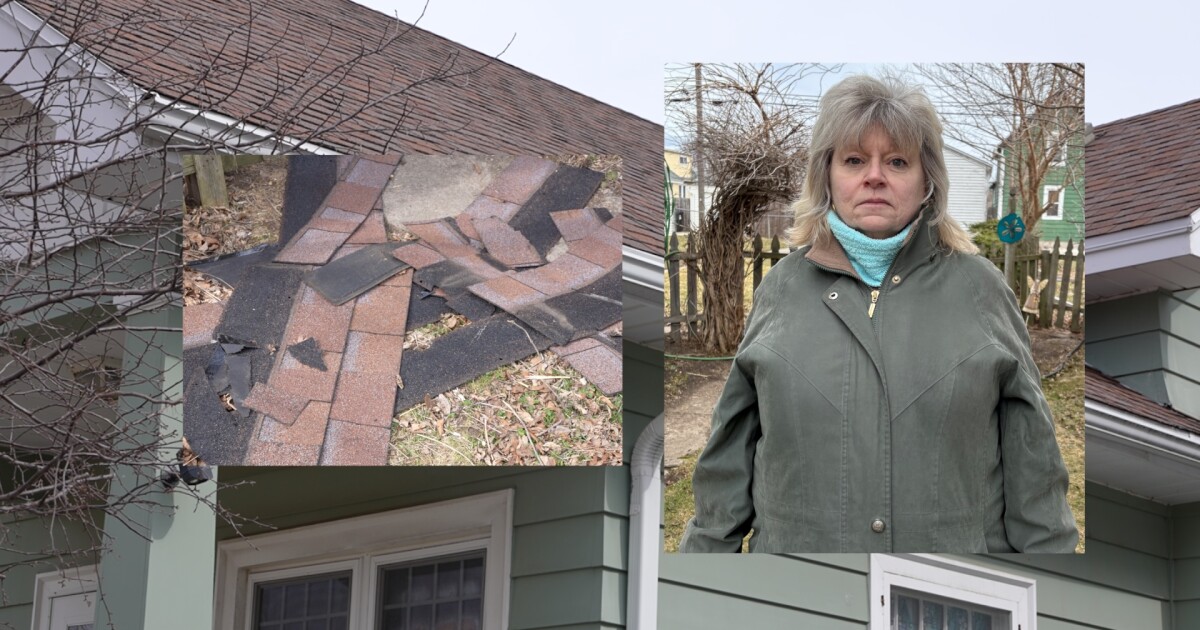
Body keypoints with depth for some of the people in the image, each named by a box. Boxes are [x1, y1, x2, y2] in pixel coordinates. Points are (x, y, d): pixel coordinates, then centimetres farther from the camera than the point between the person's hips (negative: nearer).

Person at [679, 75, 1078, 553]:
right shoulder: (782, 289, 5)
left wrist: (1049, 548, -2)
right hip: (795, 542, 1)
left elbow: (1030, 460, 2)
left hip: (958, 544, -1)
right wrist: (709, 547, 4)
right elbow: (731, 455, 8)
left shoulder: (978, 287, 3)